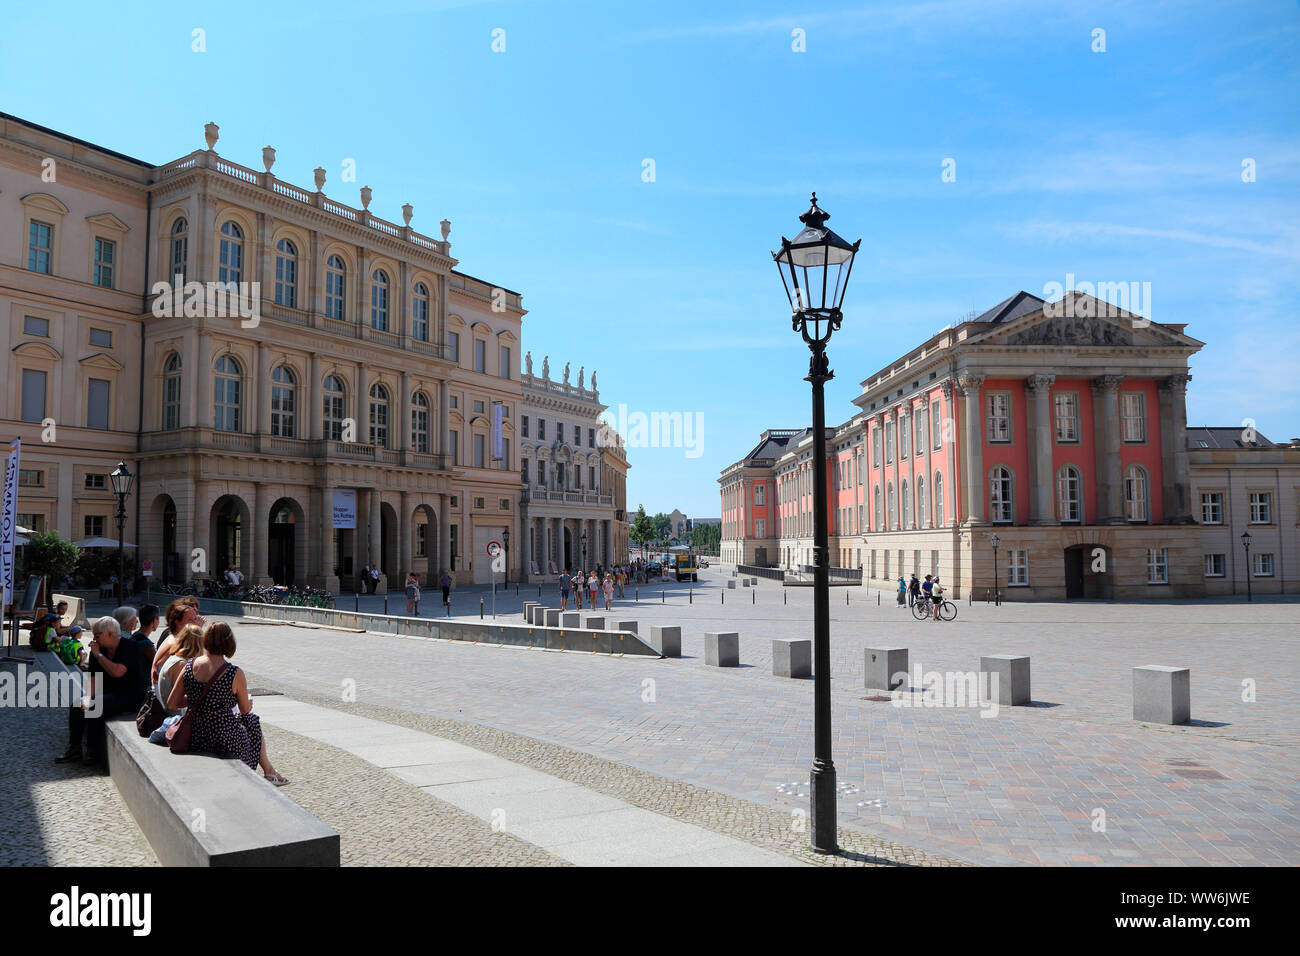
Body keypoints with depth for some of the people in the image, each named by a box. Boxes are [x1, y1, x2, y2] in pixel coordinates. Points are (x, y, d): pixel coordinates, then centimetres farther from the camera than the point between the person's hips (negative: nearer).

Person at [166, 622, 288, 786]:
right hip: (226, 742, -4)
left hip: (195, 741, 5)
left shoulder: (189, 666, -6)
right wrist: (249, 702, 21)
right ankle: (269, 771, 41)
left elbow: (171, 703, 2)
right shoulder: (235, 674, -18)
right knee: (252, 720, 27)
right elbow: (245, 710, -2)